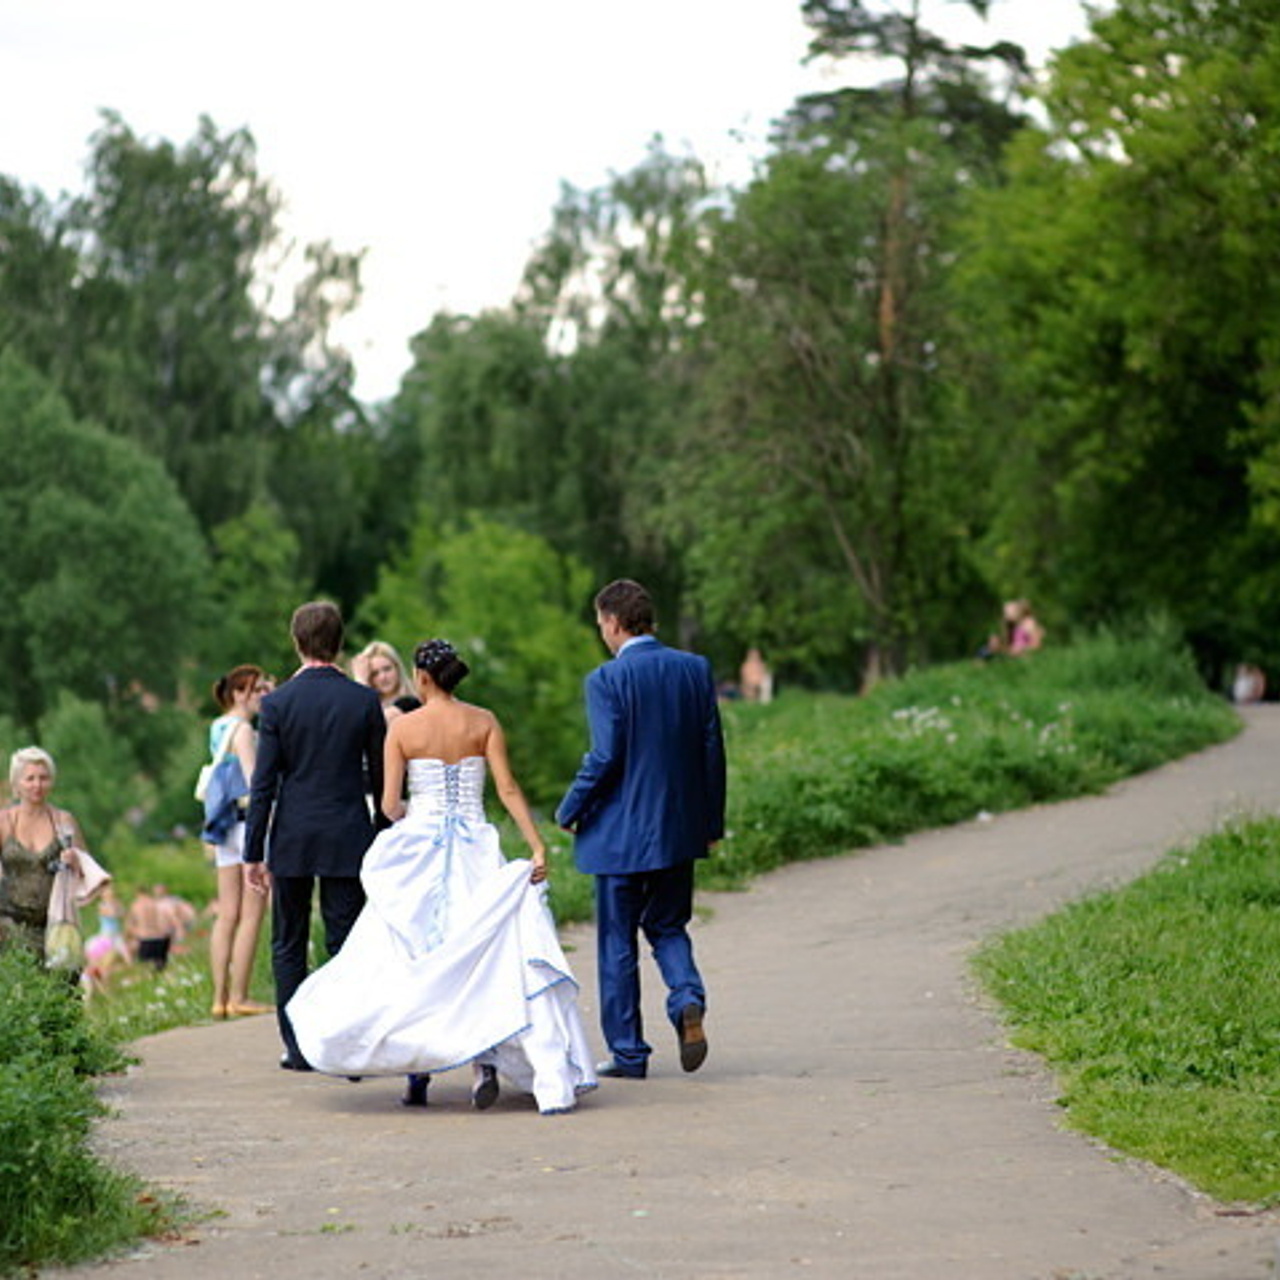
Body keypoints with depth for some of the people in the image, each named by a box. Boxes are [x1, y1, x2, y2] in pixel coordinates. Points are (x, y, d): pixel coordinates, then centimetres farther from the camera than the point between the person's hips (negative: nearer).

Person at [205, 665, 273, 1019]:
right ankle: (239, 997, -6)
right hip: (250, 820, -9)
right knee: (252, 914, -5)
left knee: (227, 914, 8)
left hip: (226, 823, 9)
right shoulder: (243, 730, -11)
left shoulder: (219, 728, 14)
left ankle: (221, 997, 8)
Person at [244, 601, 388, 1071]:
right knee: (346, 943, 3)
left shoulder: (277, 703, -5)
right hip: (348, 838, 0)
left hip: (292, 838, 0)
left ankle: (297, 1046, 10)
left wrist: (253, 851, -1)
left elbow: (264, 783, -6)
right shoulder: (365, 701, -2)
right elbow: (382, 776, 2)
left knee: (288, 945, 10)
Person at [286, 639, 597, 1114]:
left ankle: (417, 1074, 9)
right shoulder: (483, 722, 1)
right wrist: (537, 847, -9)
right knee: (475, 956, 4)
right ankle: (483, 1061, -16)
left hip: (419, 851, -1)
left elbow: (390, 803, -3)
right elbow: (507, 789, -8)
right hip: (475, 852, 1)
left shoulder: (403, 727, -2)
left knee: (415, 958, 9)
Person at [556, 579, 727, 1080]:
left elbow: (605, 757, -17)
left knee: (617, 942, 7)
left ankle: (628, 1052, 11)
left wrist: (569, 813, -3)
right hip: (679, 827, 5)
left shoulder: (607, 680, -13)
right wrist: (712, 821, 13)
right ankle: (688, 1002, -8)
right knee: (668, 926, 19)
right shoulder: (695, 669, 3)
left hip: (620, 832, -5)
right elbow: (713, 749, 5)